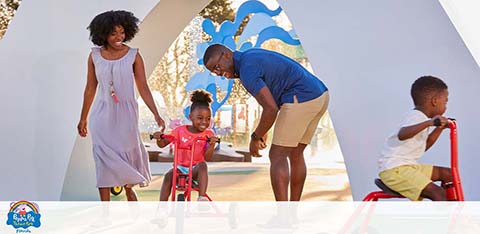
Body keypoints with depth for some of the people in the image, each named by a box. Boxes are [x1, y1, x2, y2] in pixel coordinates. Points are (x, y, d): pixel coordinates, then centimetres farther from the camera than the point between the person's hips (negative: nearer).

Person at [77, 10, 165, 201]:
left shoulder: (133, 56, -5)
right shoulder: (95, 56, 1)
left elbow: (143, 88, -4)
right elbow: (90, 89, 9)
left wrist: (156, 114, -13)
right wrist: (83, 118, 13)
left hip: (126, 115, -1)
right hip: (103, 115, 1)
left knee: (127, 157, 8)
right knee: (105, 159, -3)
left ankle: (129, 188, 37)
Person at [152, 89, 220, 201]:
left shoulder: (208, 134, -2)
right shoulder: (180, 130, 1)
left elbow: (208, 157, -11)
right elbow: (162, 144, 3)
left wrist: (212, 145, -31)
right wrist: (159, 138, -21)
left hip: (196, 168, -1)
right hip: (180, 167, 1)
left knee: (203, 166, -33)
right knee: (168, 175, -28)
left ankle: (202, 197, -39)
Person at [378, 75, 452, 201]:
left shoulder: (420, 117, 17)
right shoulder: (416, 116, -16)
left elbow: (424, 146, 26)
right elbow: (402, 135, -38)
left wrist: (440, 128, 21)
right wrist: (429, 122, -46)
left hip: (408, 166, 11)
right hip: (394, 169, -11)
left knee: (449, 175, 13)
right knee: (438, 194, -22)